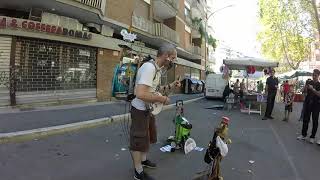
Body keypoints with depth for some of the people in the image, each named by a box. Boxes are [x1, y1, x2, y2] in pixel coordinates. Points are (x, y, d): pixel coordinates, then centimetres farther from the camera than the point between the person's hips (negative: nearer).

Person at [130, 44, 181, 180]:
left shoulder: (157, 68, 5)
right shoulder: (149, 67, -27)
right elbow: (141, 94, -38)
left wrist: (170, 86, 6)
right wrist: (163, 99, -26)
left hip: (149, 109, 10)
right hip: (140, 110, -10)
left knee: (148, 137, 25)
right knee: (139, 141, 6)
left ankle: (143, 160, 47)